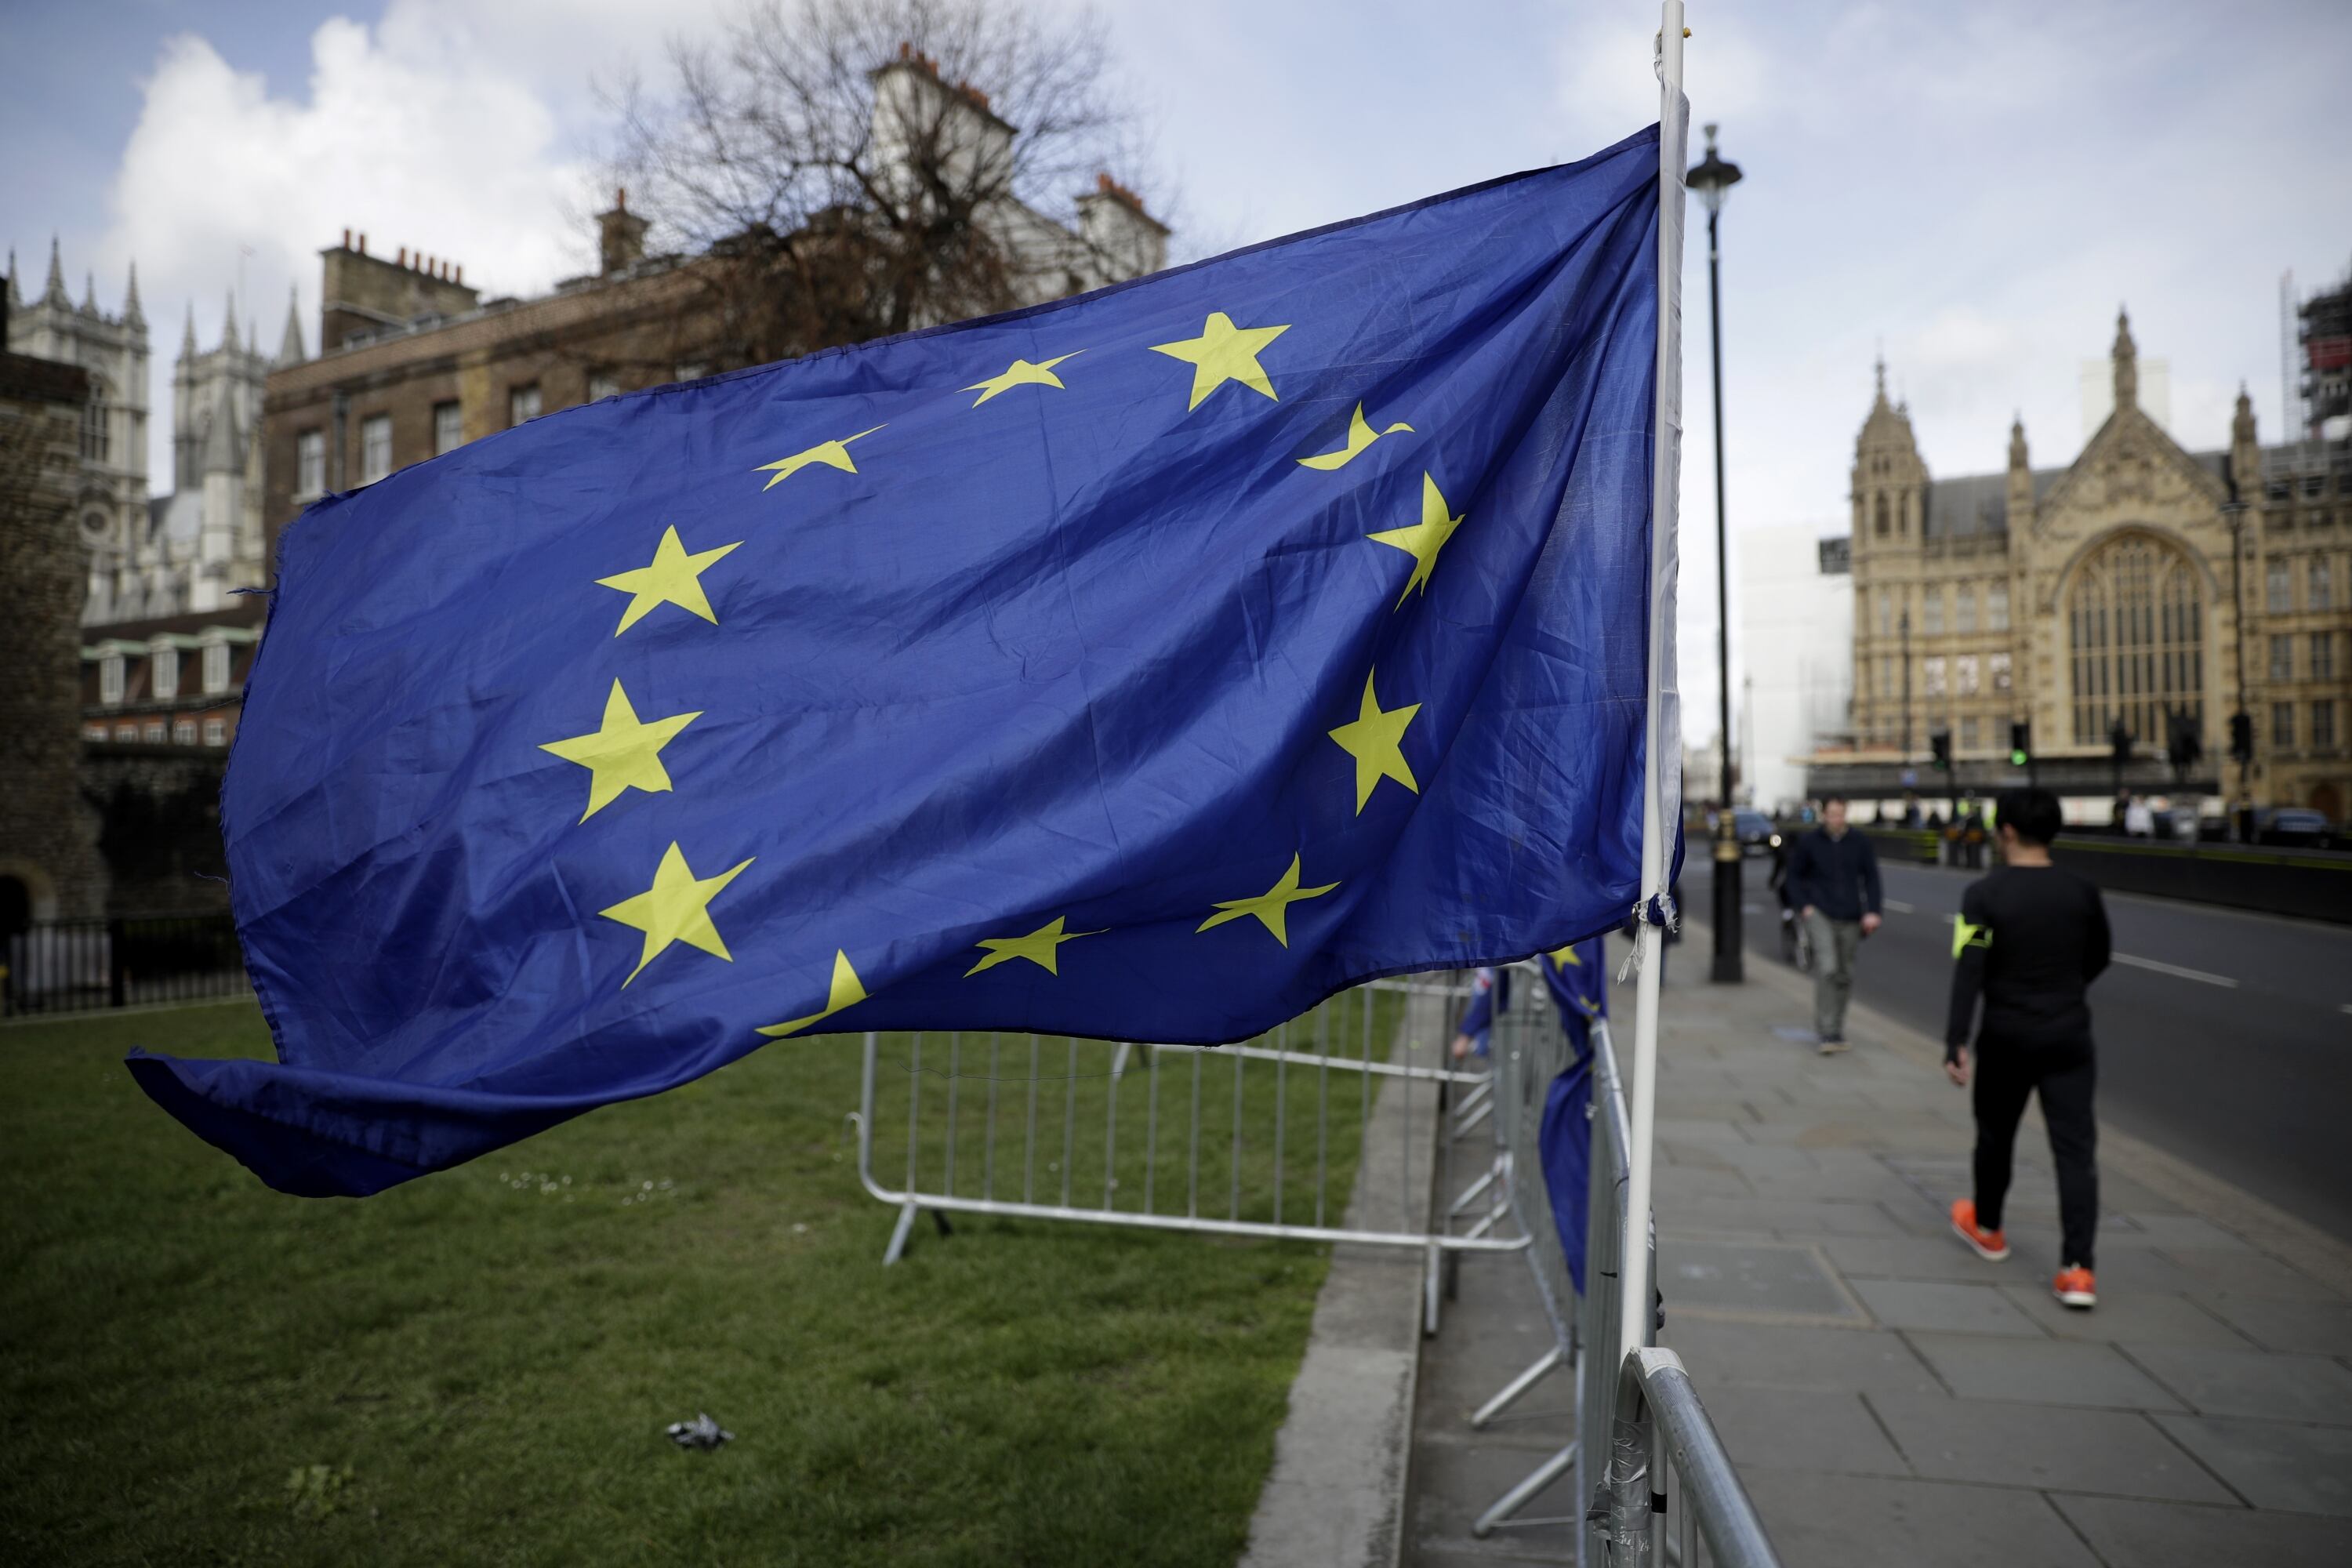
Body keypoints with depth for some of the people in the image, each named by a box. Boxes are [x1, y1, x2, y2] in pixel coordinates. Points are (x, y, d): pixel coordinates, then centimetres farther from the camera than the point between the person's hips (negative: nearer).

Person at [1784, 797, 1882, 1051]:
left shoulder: (1859, 843, 5)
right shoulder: (1808, 842, 0)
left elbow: (1871, 878, 11)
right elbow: (1794, 876, 7)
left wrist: (1872, 911, 1)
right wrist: (1804, 906, -5)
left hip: (1850, 918, 3)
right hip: (1819, 913, -3)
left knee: (1845, 975, 9)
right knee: (1827, 968, -19)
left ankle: (1837, 1031, 23)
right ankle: (1827, 1032, -17)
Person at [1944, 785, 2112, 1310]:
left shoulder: (1985, 894, -12)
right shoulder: (2082, 893, 0)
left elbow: (1968, 973, -18)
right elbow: (2096, 960, 15)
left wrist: (1955, 1041, -16)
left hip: (2006, 1037, -2)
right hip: (2069, 1036, 2)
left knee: (1996, 1135, 17)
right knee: (2075, 1149, 2)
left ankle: (1987, 1228, 37)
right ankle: (2077, 1268, -4)